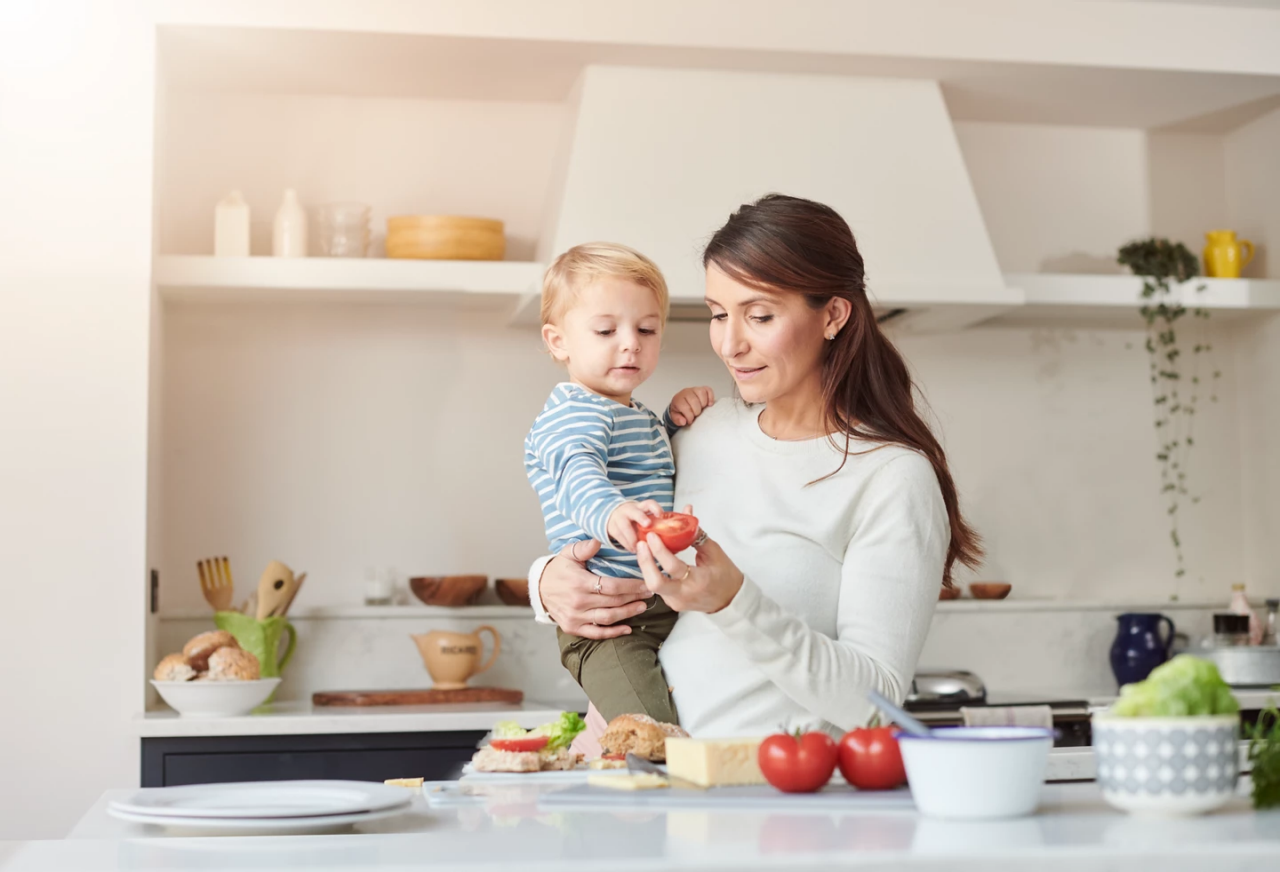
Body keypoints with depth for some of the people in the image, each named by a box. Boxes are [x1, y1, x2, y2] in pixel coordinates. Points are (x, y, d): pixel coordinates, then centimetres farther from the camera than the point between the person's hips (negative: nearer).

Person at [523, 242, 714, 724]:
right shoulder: (573, 413, -9)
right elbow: (579, 475, -30)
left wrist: (677, 414, 21)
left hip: (665, 609, 9)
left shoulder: (638, 416, 22)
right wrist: (610, 513, -54)